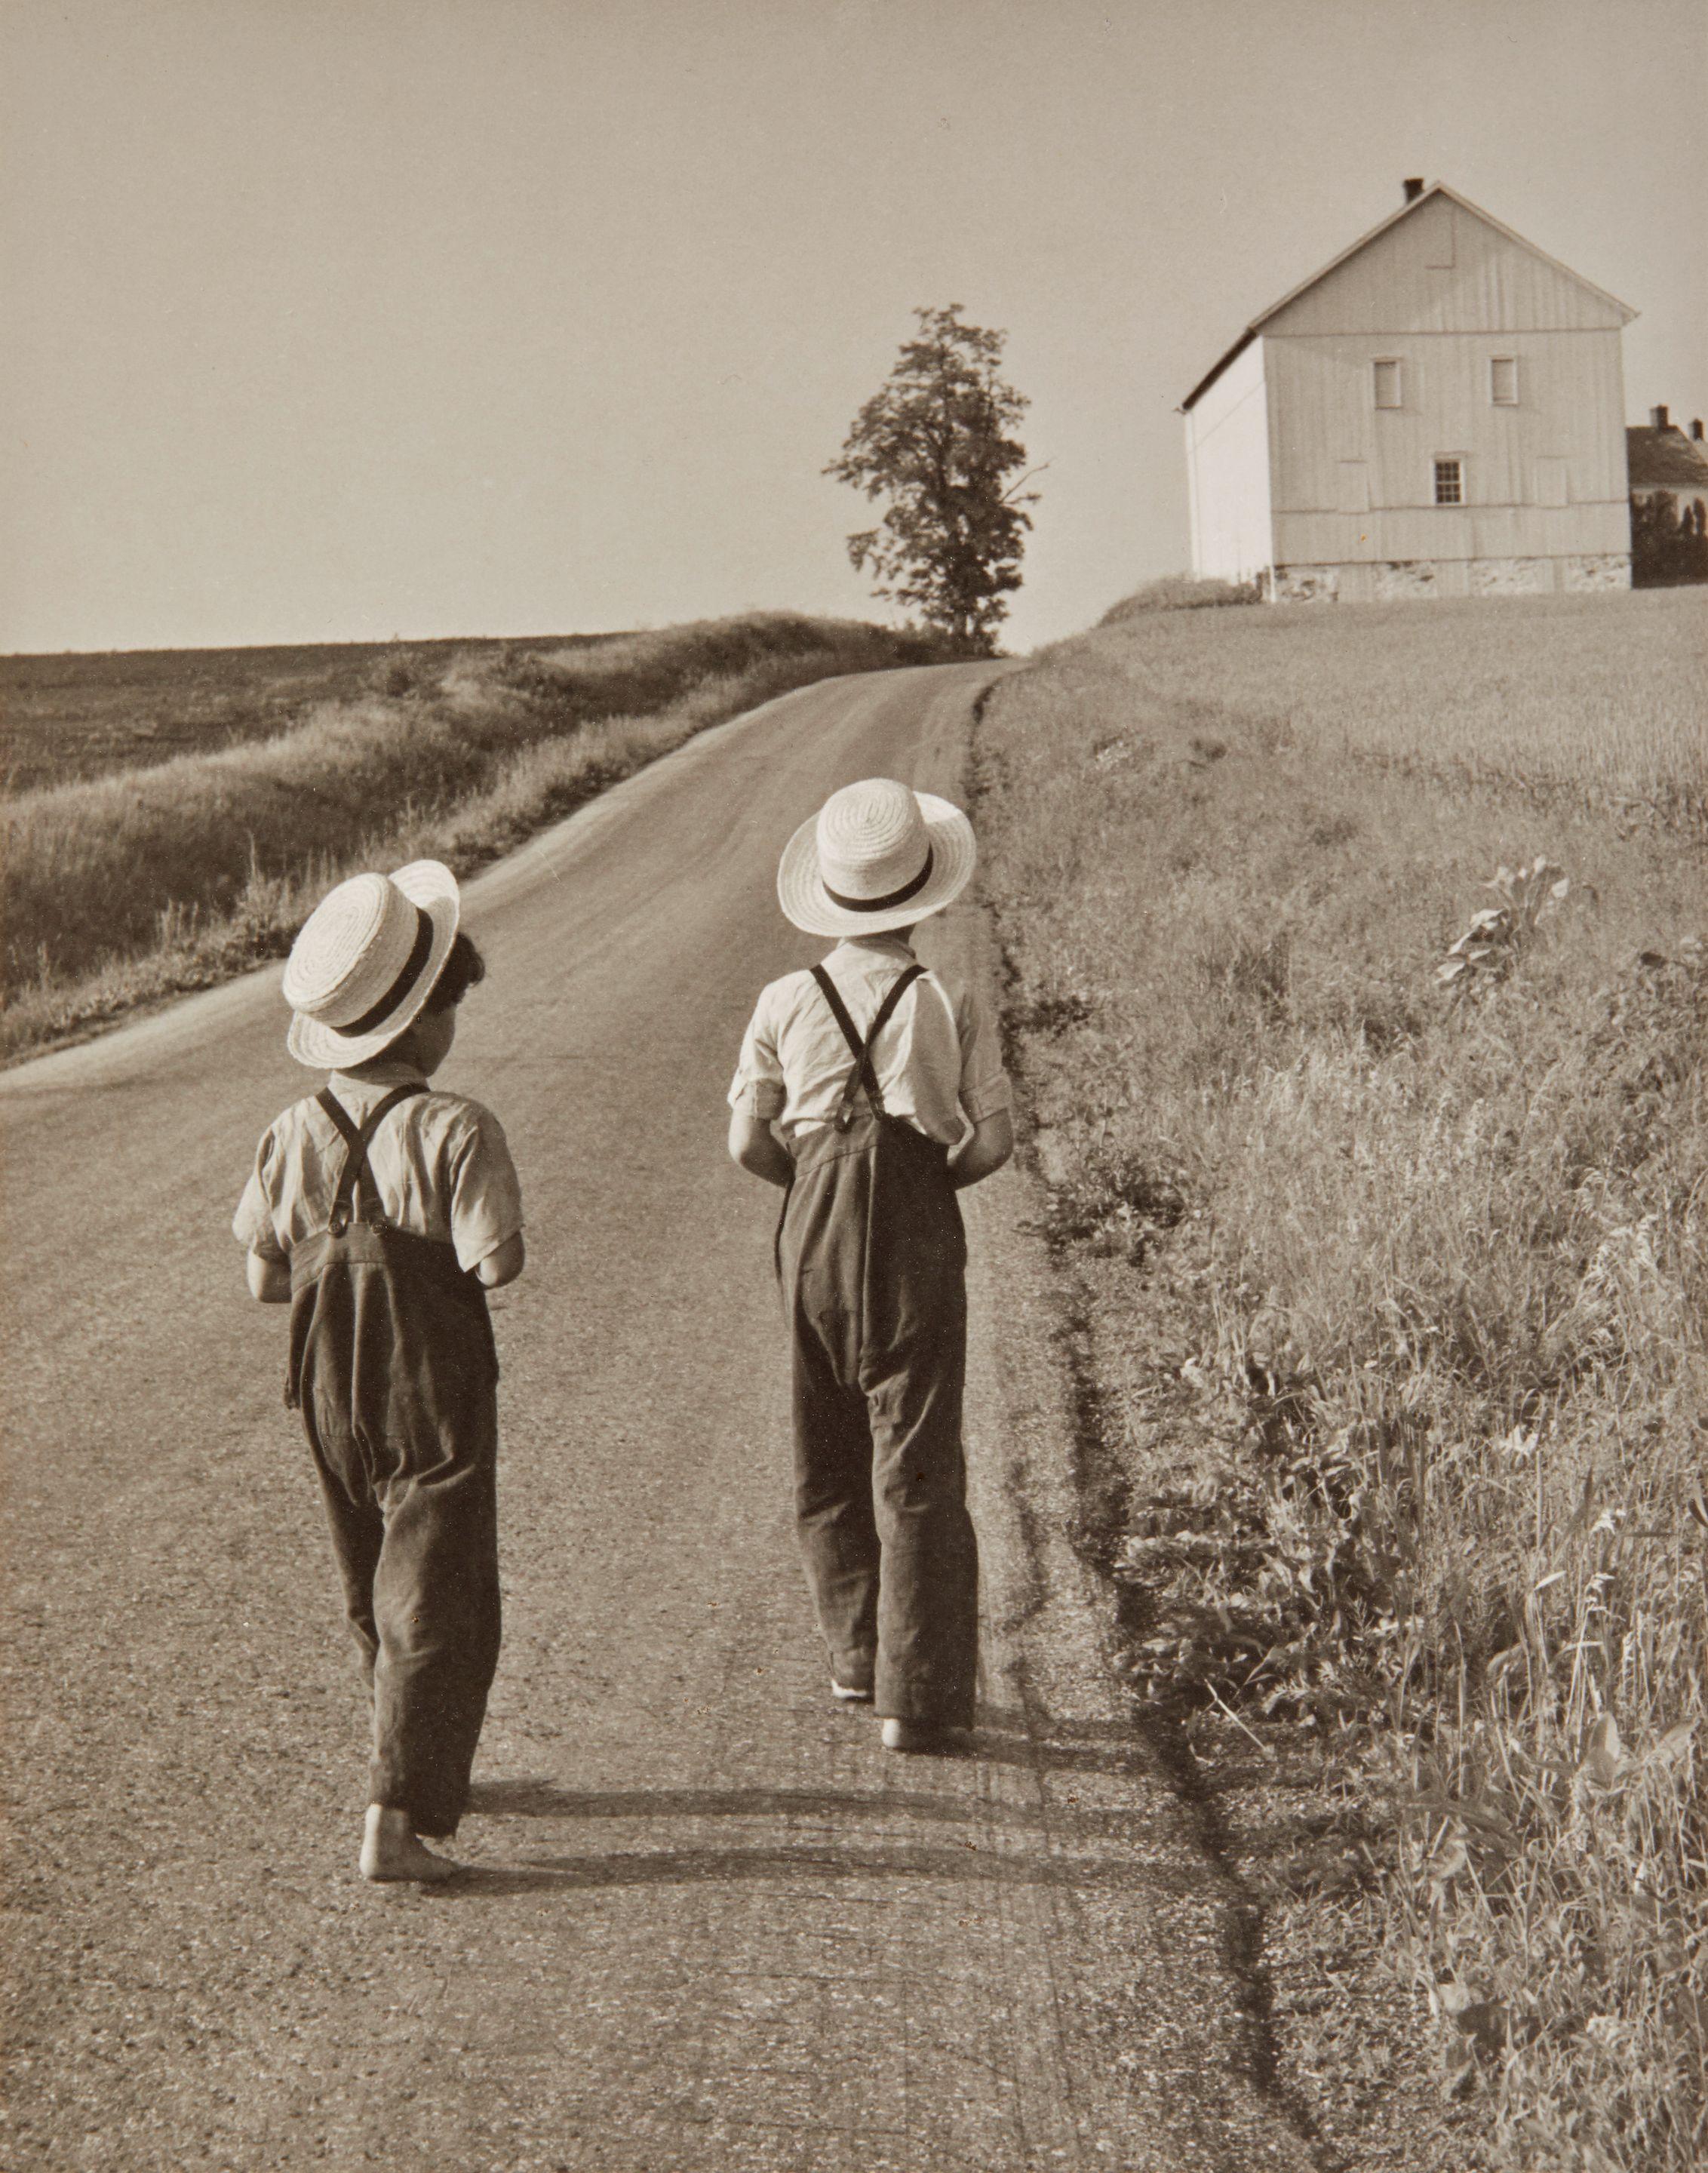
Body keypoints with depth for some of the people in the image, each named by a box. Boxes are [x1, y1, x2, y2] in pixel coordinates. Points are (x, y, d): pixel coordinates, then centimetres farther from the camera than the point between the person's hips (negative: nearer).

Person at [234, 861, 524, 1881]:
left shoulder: (293, 1133, -2)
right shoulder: (457, 1131, -18)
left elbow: (265, 1279, 1)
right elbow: (497, 1263, -19)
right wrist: (433, 1249, 0)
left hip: (330, 1389, 6)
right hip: (436, 1394, -6)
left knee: (375, 1596, 21)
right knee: (438, 1605, 2)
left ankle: (432, 1772, 37)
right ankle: (399, 1817, -5)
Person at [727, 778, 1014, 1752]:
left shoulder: (786, 1004, -2)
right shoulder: (955, 1006, -7)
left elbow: (749, 1140, 1)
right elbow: (995, 1140, -3)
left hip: (814, 1234, 2)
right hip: (919, 1235, -2)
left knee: (828, 1455, 17)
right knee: (918, 1466, 3)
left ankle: (858, 1656, 28)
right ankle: (915, 1693, 4)